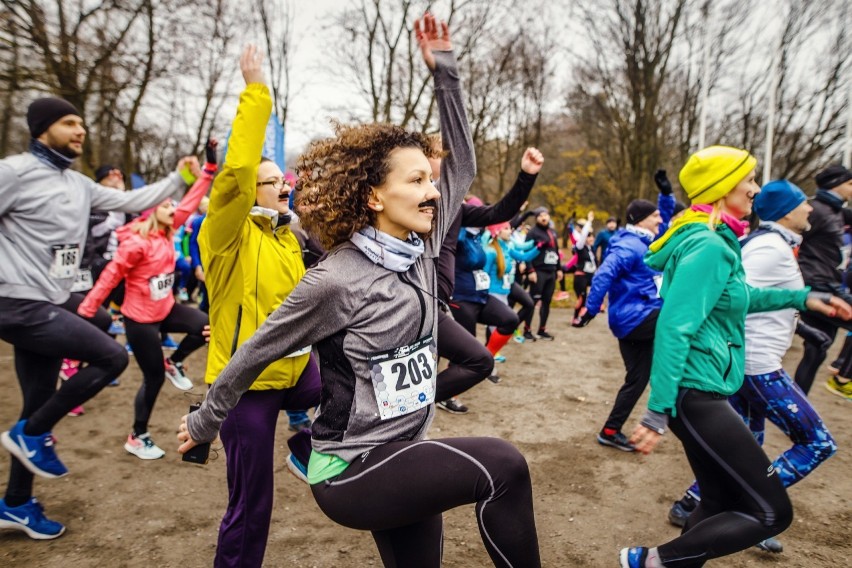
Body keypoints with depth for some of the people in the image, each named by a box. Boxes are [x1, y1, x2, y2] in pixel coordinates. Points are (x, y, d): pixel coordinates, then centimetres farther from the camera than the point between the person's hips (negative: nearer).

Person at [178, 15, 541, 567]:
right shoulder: (337, 280, -20)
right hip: (352, 471, -7)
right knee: (502, 465, -22)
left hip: (404, 455, 7)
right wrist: (204, 422, 6)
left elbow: (463, 165, 5)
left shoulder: (421, 247, -1)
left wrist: (444, 66, 0)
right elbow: (258, 351, -7)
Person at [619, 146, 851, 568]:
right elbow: (674, 327, -26)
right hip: (695, 394, -10)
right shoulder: (708, 246, -19)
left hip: (700, 393, 10)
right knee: (772, 511, -2)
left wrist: (800, 297, 25)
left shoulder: (713, 240, 13)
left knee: (721, 501, 20)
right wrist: (659, 410, -29)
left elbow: (736, 299, 30)